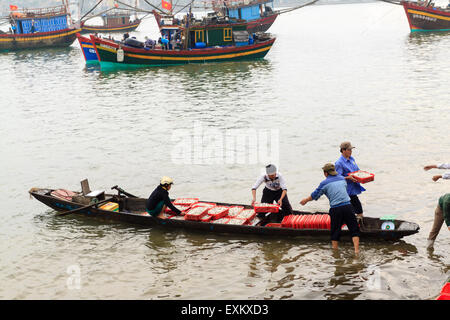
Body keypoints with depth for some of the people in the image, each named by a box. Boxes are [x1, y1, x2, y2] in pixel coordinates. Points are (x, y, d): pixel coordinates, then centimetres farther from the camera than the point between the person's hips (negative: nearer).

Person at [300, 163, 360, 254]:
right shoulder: (342, 178, 13)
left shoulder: (324, 183, 1)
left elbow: (315, 195, 9)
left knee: (335, 230, 11)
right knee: (354, 229, 7)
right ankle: (357, 250, -1)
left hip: (335, 209, -2)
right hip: (347, 206, 2)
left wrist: (306, 200, 26)